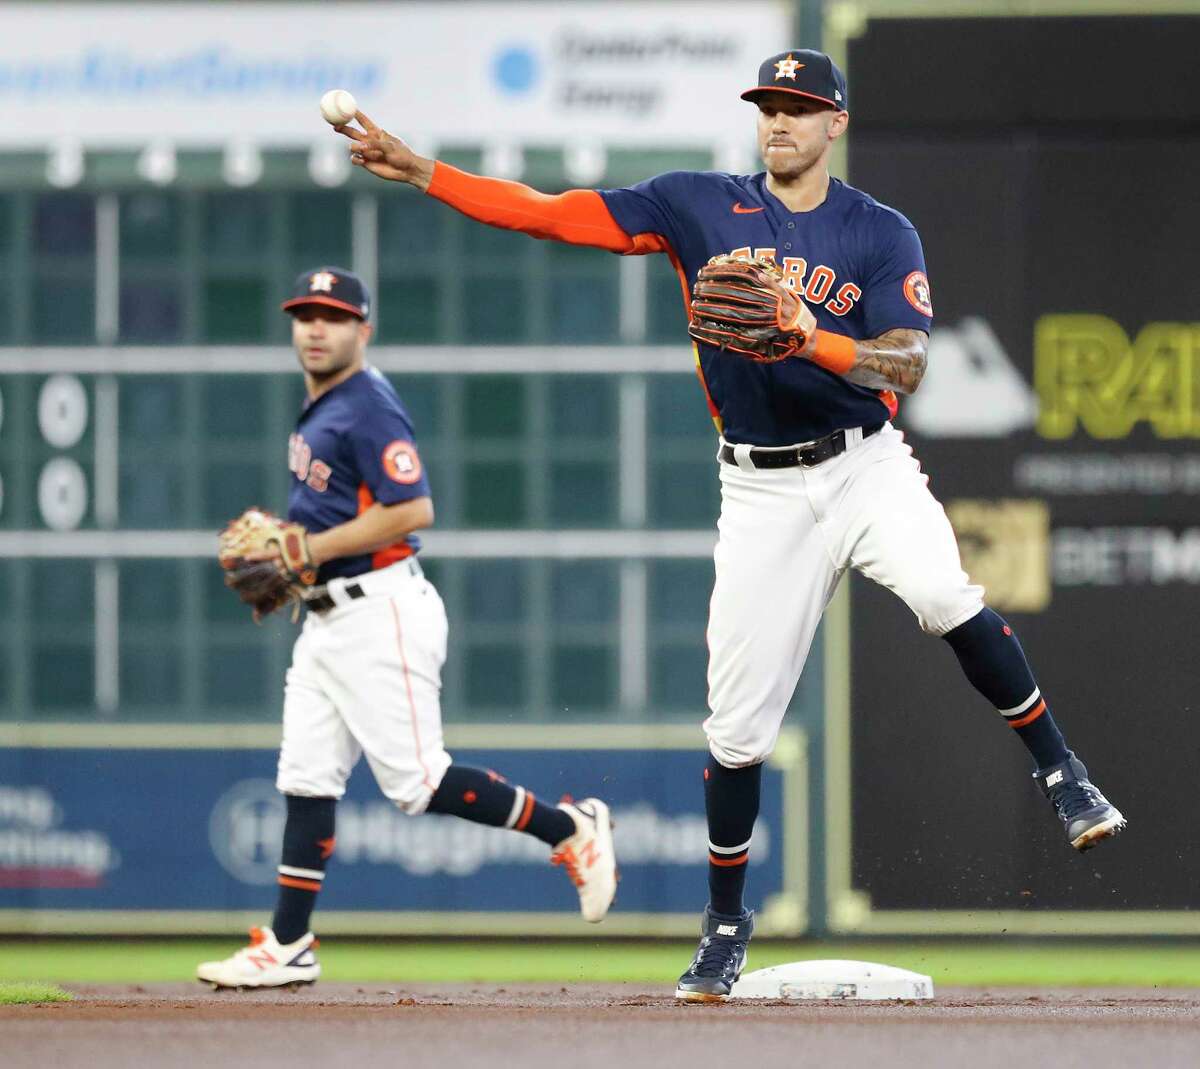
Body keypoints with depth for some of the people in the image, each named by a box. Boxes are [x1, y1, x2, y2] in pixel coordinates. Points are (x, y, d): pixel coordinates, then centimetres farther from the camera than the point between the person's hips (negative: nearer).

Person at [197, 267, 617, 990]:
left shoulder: (369, 409, -14)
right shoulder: (319, 411, 16)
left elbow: (413, 510, -22)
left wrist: (317, 549, -19)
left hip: (381, 611, -10)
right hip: (329, 619, 10)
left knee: (417, 781, -10)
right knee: (307, 778, 5)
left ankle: (571, 829, 2)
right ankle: (288, 947, 7)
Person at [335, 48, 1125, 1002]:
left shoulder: (883, 235, 0)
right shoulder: (701, 207, 4)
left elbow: (907, 364, -12)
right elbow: (548, 214, 0)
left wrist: (811, 341, -28)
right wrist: (414, 169, -8)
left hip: (867, 466, -1)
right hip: (762, 492, 1)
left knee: (945, 597, -31)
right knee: (737, 722, 1)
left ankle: (1059, 773, -16)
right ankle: (726, 922, 19)